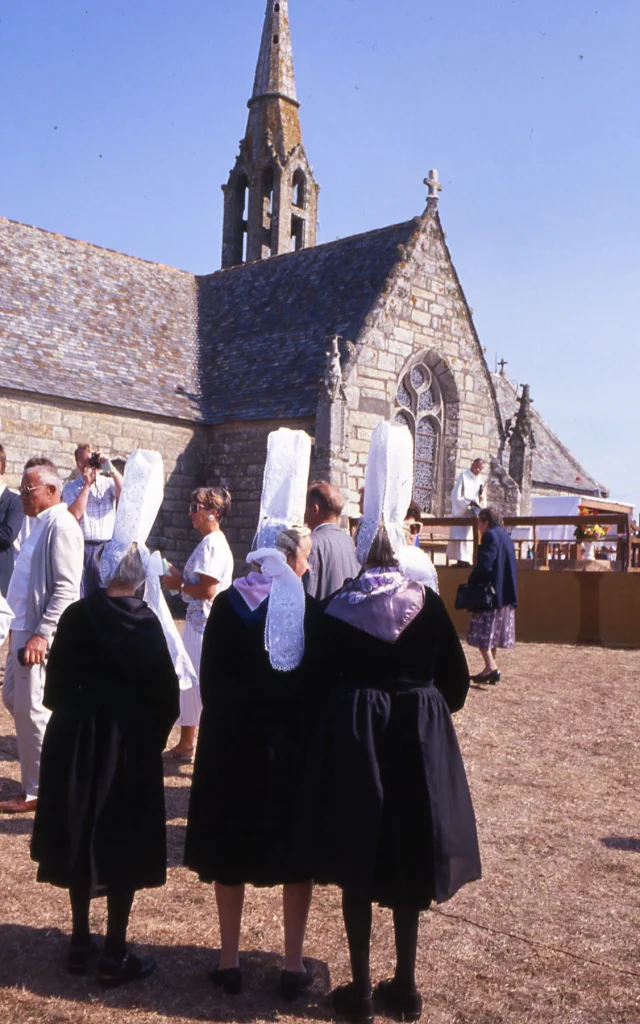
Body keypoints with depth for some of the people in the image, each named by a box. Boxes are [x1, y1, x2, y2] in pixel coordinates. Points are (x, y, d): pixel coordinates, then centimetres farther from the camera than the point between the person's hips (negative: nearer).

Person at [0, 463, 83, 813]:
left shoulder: (60, 525, -15)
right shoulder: (41, 524, 14)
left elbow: (66, 588, -22)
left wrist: (41, 633, -25)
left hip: (40, 633, -10)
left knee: (31, 709, -4)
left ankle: (38, 792, 7)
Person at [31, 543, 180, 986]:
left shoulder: (76, 616, -7)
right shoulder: (147, 623, -11)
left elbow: (55, 686, -2)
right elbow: (166, 691, -8)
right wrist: (154, 736, 7)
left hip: (76, 738, 2)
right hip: (131, 742, -2)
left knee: (80, 836, 15)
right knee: (122, 841, 7)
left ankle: (81, 943, 25)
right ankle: (115, 956, 11)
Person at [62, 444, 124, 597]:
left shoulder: (108, 482, 10)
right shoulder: (71, 487, 7)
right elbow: (75, 514, -8)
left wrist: (111, 469, -11)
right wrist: (87, 485, -6)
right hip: (83, 548, -1)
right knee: (81, 595, 0)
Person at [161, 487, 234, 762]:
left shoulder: (212, 545, -17)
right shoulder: (210, 543, 14)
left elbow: (208, 589, -23)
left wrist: (179, 585, -10)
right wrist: (179, 577, 3)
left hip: (206, 626, -11)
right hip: (198, 622, 11)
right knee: (188, 683, 18)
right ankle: (185, 745, 31)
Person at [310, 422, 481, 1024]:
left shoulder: (337, 608, -7)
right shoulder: (426, 604, -6)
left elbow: (319, 674, -3)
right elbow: (455, 677, -2)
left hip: (353, 736, -1)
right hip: (417, 736, 1)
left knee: (358, 867, 10)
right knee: (409, 864, 13)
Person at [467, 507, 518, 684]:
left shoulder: (490, 536, -12)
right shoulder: (506, 537, 16)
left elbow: (484, 565, -20)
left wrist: (470, 584, -9)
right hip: (506, 593, 9)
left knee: (483, 632, -5)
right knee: (493, 632, 13)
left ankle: (491, 667, -13)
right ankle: (491, 668, 16)